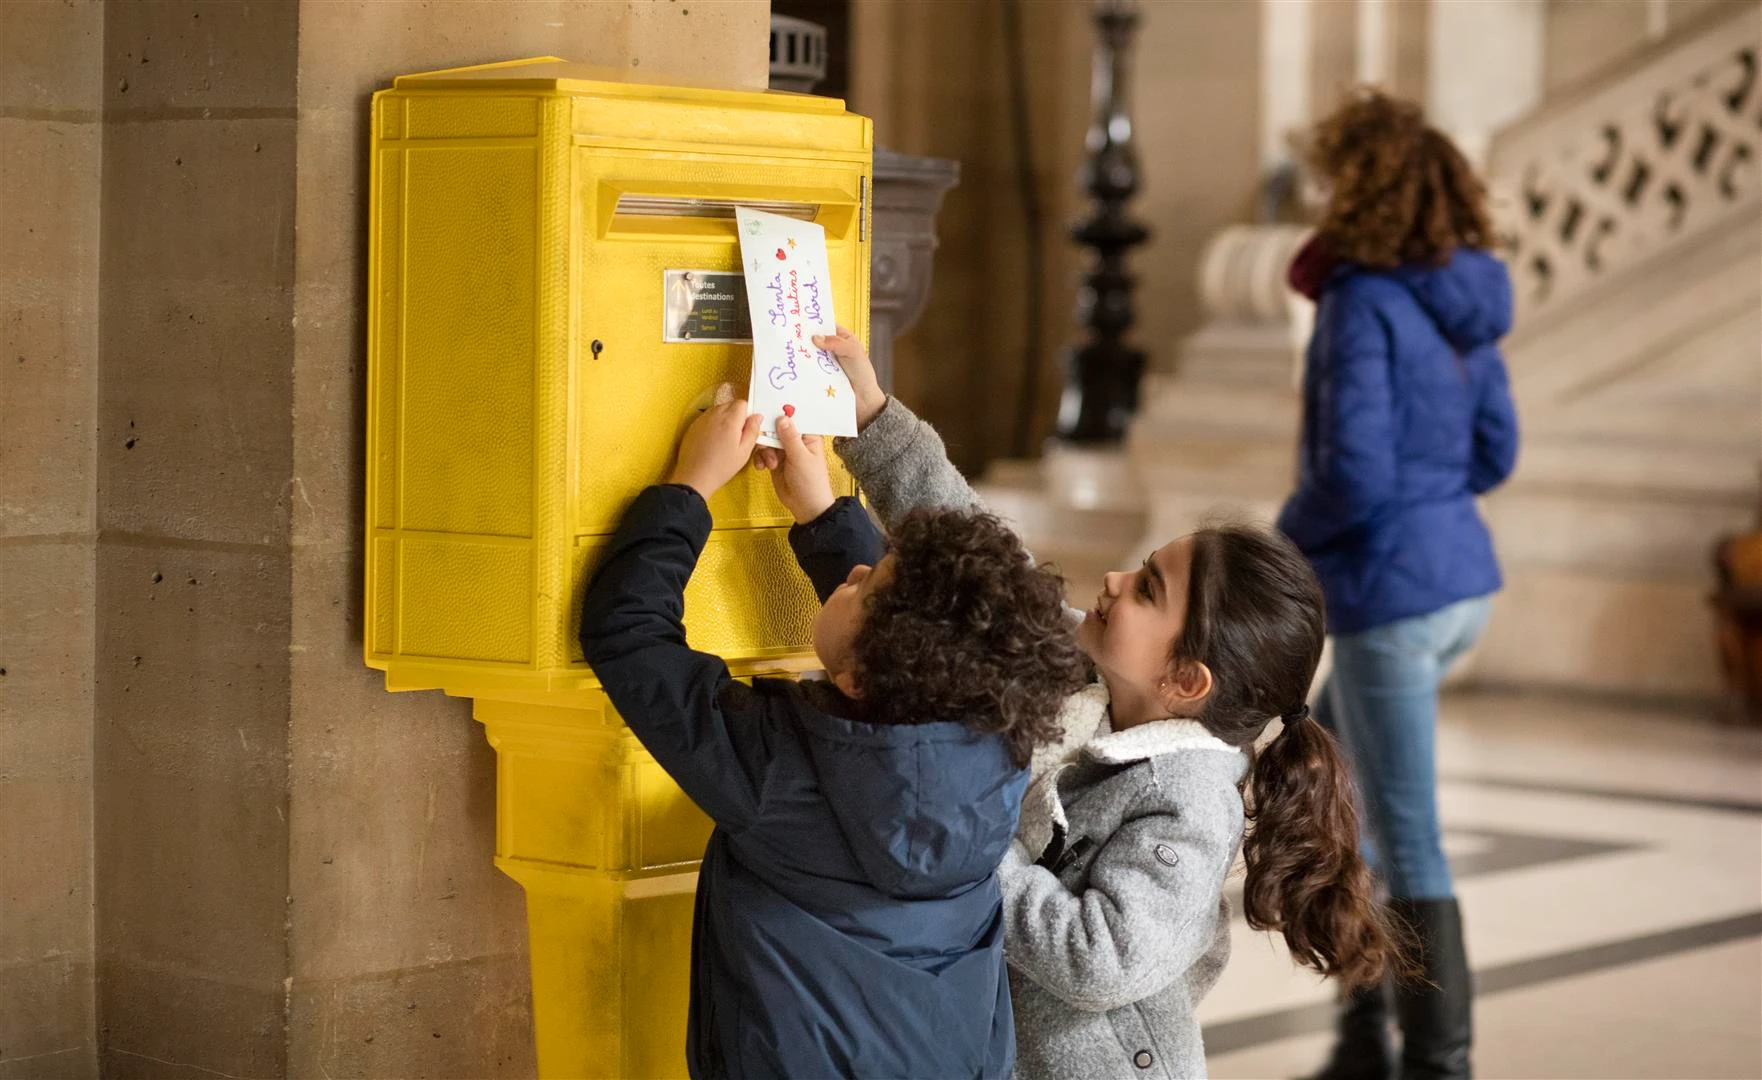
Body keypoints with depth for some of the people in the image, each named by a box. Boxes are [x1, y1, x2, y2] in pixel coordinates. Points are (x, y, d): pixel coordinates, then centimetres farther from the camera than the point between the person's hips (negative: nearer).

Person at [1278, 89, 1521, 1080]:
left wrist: (1289, 535, -6)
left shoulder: (1363, 302, -17)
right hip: (1465, 580, 9)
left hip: (1388, 593, -9)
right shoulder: (1466, 303, 7)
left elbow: (1354, 472, -23)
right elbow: (1495, 455, 13)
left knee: (1408, 842, 2)